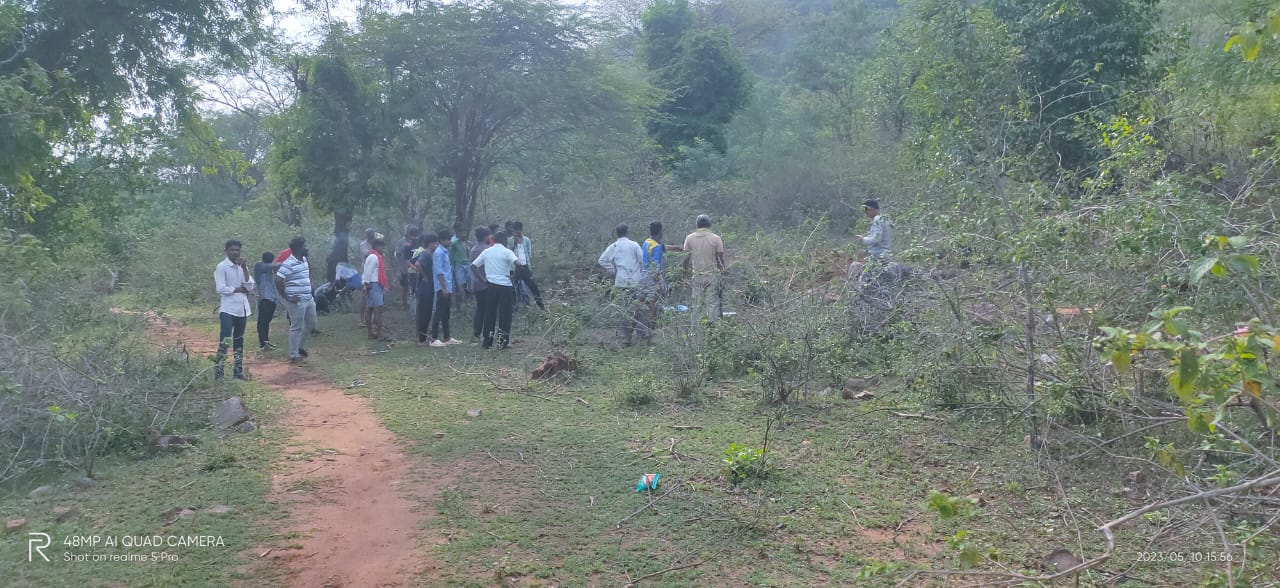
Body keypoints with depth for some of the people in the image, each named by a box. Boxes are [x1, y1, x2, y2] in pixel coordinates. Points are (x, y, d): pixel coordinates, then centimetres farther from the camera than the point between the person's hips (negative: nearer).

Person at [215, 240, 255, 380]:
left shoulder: (243, 267, 12)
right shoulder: (222, 267, -5)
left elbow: (250, 287, 1)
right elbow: (221, 288, -14)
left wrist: (244, 268, -6)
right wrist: (239, 289, -7)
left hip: (242, 308, 6)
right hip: (228, 309, -6)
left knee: (239, 340, 12)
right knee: (225, 340, -12)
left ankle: (238, 371, 18)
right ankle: (218, 372, -11)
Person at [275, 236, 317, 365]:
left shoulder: (304, 260, 9)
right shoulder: (289, 264, -18)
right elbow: (278, 281, -23)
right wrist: (287, 297, -17)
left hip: (308, 299, 9)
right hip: (297, 301, -9)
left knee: (311, 324, 17)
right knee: (296, 327, 0)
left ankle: (300, 347, 34)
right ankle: (294, 355, 10)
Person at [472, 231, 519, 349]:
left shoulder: (486, 252, 7)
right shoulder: (507, 252, -5)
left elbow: (473, 266, 7)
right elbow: (517, 264, -21)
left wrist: (483, 280, 7)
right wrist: (514, 278, -6)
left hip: (490, 285, 4)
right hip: (505, 285, -3)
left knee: (489, 313, 9)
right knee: (504, 314, 4)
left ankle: (487, 342, 11)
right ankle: (503, 342, 5)